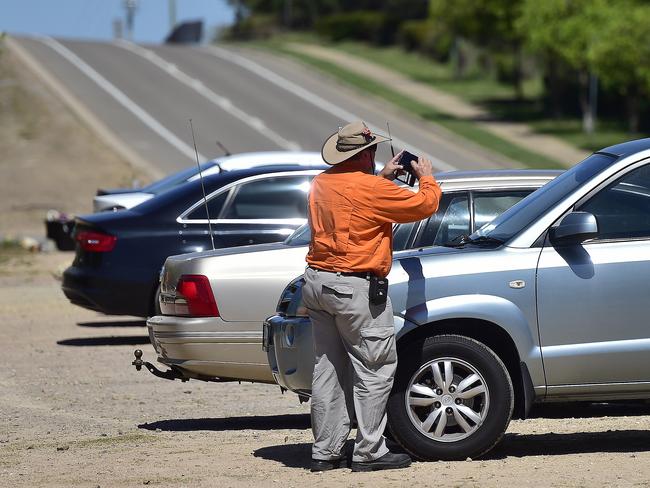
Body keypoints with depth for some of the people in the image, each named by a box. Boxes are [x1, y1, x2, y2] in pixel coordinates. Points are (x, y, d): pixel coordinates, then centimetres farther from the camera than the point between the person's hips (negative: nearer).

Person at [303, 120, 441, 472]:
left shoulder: (321, 184, 8)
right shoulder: (373, 189, -15)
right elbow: (424, 205, -6)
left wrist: (383, 176, 26)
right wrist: (426, 177, 13)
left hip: (317, 281, 8)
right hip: (354, 288, -8)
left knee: (327, 370, 12)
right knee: (375, 370, 0)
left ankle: (325, 452, 14)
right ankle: (369, 452, 0)